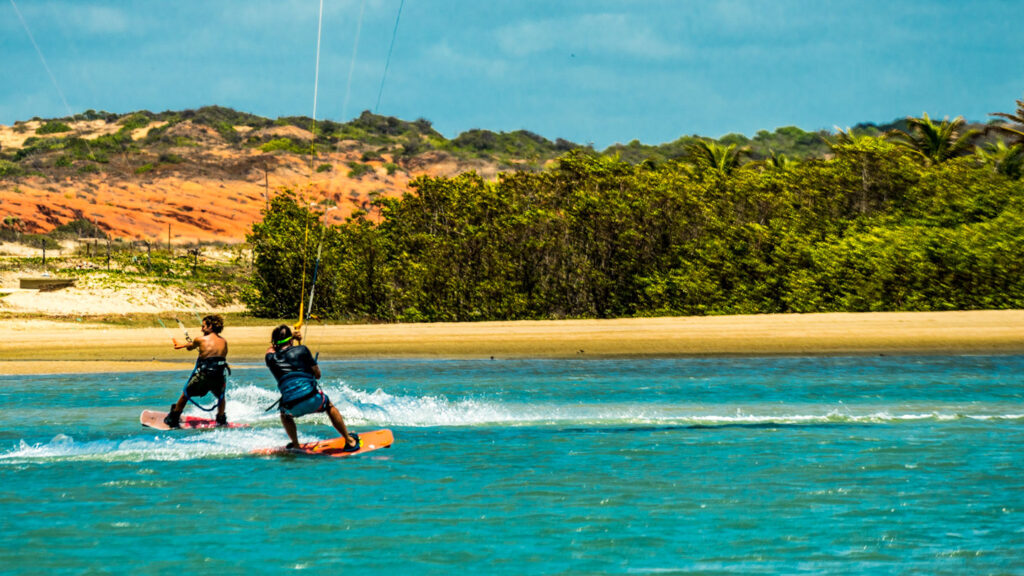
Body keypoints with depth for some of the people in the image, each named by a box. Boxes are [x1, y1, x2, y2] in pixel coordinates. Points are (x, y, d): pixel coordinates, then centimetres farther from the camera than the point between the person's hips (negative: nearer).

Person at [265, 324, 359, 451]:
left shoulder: (271, 359, 11)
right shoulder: (301, 350, 6)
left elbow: (271, 349, 39)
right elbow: (317, 374, 14)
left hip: (292, 408, 1)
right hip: (312, 400, -1)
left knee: (284, 413, 38)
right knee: (329, 406, 33)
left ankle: (295, 446, 32)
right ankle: (349, 441, 40)